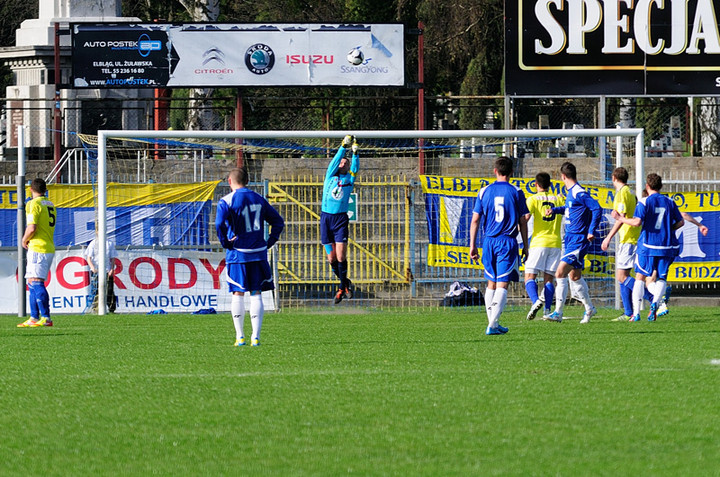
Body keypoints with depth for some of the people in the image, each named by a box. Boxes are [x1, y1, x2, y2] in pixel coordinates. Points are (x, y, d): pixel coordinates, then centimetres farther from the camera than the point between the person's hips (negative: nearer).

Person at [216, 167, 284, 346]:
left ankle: (240, 336, 7)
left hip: (237, 253, -3)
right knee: (256, 294, 5)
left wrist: (225, 242, -9)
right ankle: (256, 337, -1)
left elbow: (220, 224, -23)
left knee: (238, 294, 7)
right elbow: (278, 221, 12)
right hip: (259, 254, 3)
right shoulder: (259, 199, 9)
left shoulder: (226, 201, -6)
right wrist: (270, 242, 11)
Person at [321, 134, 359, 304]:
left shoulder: (349, 179, 11)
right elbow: (336, 160, -1)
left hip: (341, 218, -1)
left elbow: (355, 168, -6)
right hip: (326, 218, 1)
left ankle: (342, 287, 2)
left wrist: (355, 153, -19)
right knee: (332, 258, 2)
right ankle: (345, 283, 21)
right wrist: (344, 146, -13)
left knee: (341, 256, -11)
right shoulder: (330, 175, 11)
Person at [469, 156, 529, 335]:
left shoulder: (484, 192, 5)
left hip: (489, 241, 3)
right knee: (502, 284, -5)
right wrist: (525, 246, 10)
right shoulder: (516, 192, -1)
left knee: (491, 283, 14)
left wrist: (473, 246, 9)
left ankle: (492, 323, 15)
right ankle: (493, 324, -17)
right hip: (508, 242, -3)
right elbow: (522, 222, 1)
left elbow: (475, 221, 4)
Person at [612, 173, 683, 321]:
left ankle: (636, 312, -1)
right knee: (661, 278, 9)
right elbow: (680, 222, 10)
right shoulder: (669, 202, 7)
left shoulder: (644, 202, -5)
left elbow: (637, 222, -16)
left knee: (640, 277, 7)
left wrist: (620, 218, -2)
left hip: (648, 246, -3)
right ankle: (655, 302, -19)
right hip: (666, 246, 3)